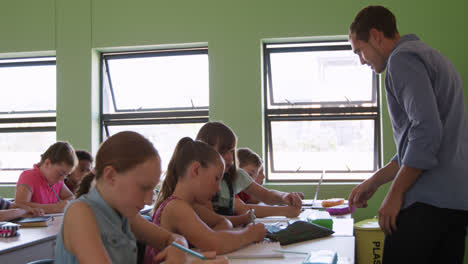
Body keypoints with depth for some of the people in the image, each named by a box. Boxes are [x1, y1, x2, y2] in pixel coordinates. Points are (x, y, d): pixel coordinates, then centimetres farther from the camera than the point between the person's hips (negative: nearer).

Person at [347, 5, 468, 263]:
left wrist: (395, 194, -13)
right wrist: (374, 182, 24)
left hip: (429, 200, -10)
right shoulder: (430, 56, 23)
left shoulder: (403, 59, -8)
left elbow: (427, 132, -20)